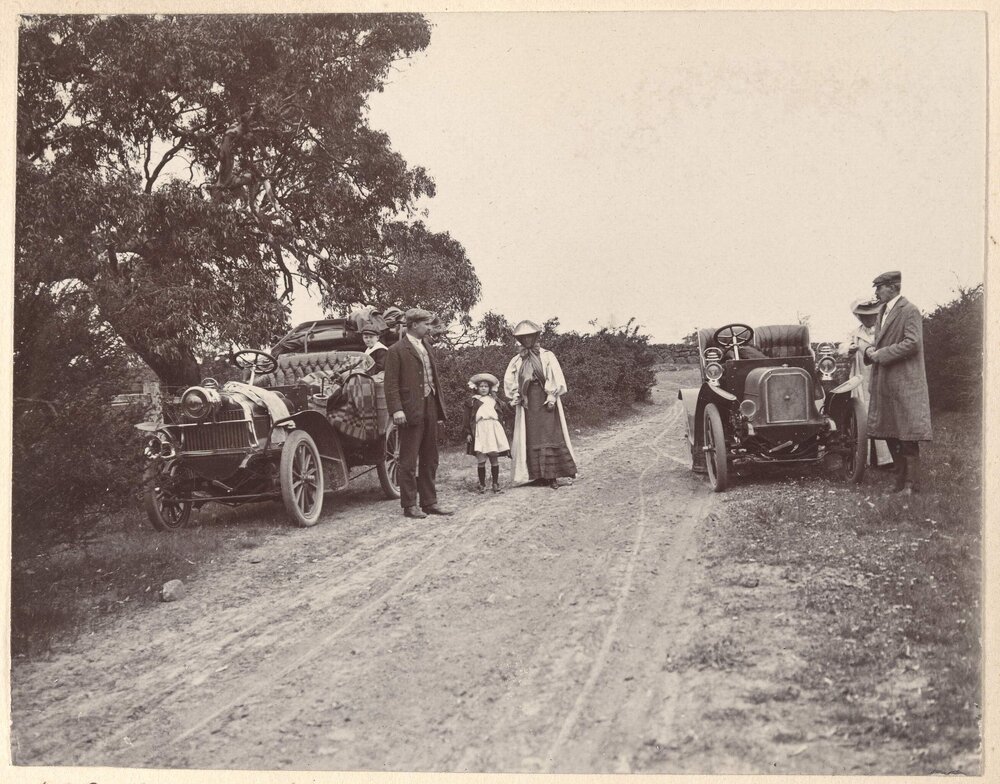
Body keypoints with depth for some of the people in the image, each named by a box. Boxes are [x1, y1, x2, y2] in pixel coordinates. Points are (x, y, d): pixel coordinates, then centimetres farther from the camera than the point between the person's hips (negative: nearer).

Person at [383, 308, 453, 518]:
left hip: (430, 408, 8)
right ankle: (409, 505, 5)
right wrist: (396, 409, -21)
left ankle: (429, 502, 20)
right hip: (411, 411, -8)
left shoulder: (426, 346, 17)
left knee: (429, 460, 12)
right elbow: (391, 384, -12)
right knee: (409, 461, -1)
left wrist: (440, 407, 15)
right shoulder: (397, 350, -7)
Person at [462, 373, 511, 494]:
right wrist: (468, 433, -4)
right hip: (479, 431, -2)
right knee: (481, 460, -5)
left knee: (494, 458, 2)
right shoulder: (473, 401, 8)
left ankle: (495, 483, 10)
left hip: (493, 429, 3)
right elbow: (467, 418, 4)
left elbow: (504, 407, 8)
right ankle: (482, 484, 3)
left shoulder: (493, 399, 19)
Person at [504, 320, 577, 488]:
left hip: (544, 401, -3)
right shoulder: (517, 360, 12)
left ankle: (552, 475, -8)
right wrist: (516, 397, 3)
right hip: (527, 403, 3)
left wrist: (551, 397, -13)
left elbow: (556, 378, -4)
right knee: (531, 438, 0)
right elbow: (509, 380, 14)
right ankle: (537, 475, 3)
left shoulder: (547, 356, 3)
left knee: (549, 435, -8)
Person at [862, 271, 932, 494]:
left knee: (907, 438, -4)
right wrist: (870, 350, 1)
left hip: (904, 383, -9)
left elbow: (912, 343, -20)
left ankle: (911, 485, 2)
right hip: (884, 383, 9)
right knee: (890, 435, 13)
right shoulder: (882, 311, 16)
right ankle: (900, 481, 22)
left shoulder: (909, 311, -11)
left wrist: (881, 355, -17)